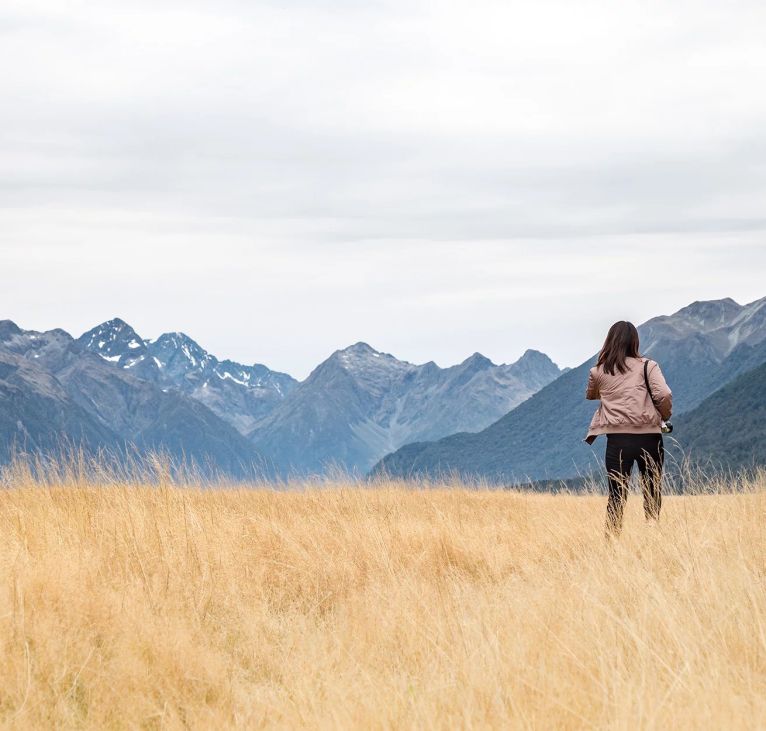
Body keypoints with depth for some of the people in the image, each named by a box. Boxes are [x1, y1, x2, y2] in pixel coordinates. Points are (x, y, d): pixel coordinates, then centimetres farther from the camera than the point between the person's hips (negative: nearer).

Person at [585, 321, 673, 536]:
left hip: (617, 439, 1)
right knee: (652, 494, 10)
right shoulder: (647, 366, -1)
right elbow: (664, 395, -12)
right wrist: (664, 416, 7)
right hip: (649, 436, -1)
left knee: (617, 496, 4)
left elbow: (590, 395, 25)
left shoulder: (598, 372, 6)